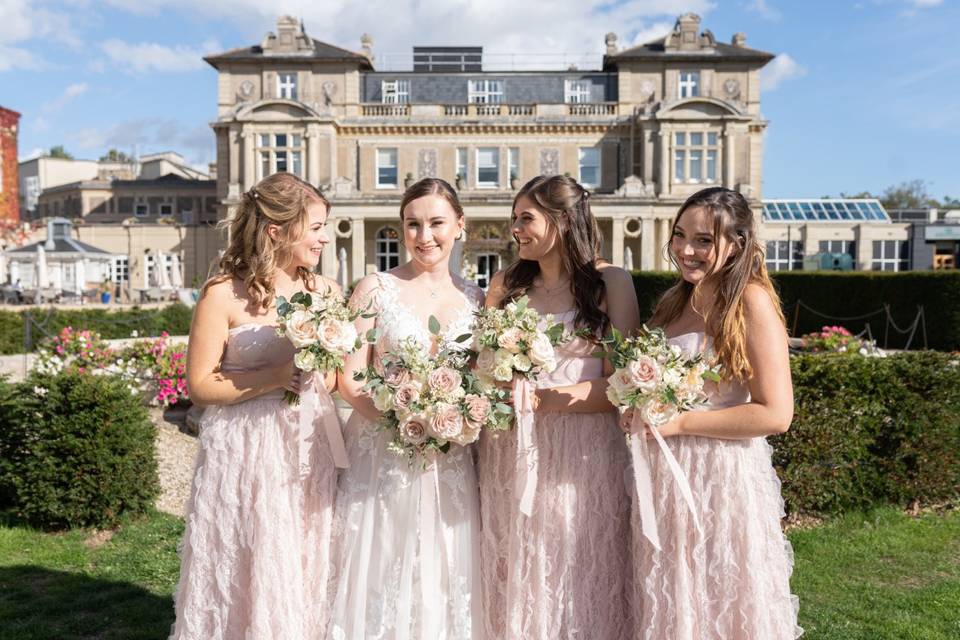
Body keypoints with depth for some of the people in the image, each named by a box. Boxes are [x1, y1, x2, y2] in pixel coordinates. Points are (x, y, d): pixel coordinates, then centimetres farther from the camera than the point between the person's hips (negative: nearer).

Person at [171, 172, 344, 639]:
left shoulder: (327, 291, 5)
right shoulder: (224, 294, -8)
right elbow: (200, 385, -8)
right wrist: (275, 377, -19)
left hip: (310, 451, 4)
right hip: (246, 455, -4)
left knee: (305, 574, 12)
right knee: (245, 576, 7)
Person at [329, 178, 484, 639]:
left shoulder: (474, 298, 6)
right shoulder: (375, 290, -3)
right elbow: (350, 378, -6)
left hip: (451, 463, 3)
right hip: (384, 457, -2)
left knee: (446, 580, 12)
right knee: (381, 578, 7)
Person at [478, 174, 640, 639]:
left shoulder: (610, 282, -3)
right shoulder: (506, 283, 9)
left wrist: (543, 399, -19)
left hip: (580, 454, -3)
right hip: (509, 451, 3)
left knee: (576, 580, 10)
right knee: (513, 583, 12)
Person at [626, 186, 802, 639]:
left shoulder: (751, 301, -13)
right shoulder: (673, 301, 8)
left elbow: (775, 414, -17)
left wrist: (678, 423, -17)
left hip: (722, 475, -6)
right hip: (665, 475, 7)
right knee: (668, 601, 18)